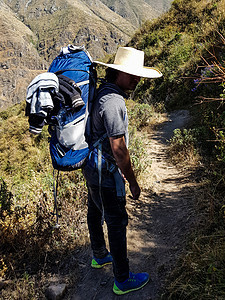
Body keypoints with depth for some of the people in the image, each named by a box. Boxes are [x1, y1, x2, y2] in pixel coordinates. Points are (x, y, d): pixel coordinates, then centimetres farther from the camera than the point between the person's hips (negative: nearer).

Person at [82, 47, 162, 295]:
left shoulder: (102, 92, 6)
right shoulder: (113, 102, -27)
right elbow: (119, 149, -26)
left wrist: (121, 168, 22)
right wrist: (133, 182, -15)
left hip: (92, 165, 10)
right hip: (105, 173, -10)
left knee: (95, 212, 24)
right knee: (117, 223, 2)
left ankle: (99, 256, 46)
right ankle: (122, 280, 18)